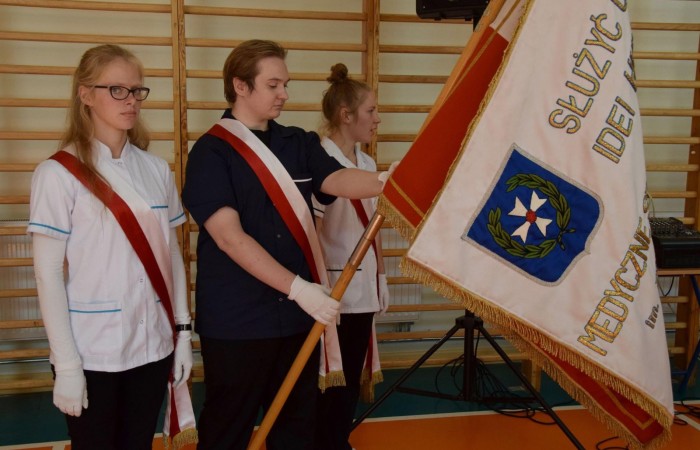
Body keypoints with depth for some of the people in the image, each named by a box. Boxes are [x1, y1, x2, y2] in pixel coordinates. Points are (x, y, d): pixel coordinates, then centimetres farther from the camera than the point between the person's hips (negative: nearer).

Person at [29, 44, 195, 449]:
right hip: (92, 353, -4)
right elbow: (48, 275, -9)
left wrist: (183, 330, 7)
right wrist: (67, 364, -11)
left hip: (153, 346, 4)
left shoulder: (157, 169, 5)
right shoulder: (58, 173, -7)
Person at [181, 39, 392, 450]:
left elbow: (339, 180, -10)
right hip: (237, 319, -5)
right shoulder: (212, 152, -8)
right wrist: (297, 288, -24)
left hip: (298, 313, 5)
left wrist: (386, 181, -32)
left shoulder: (299, 144, 8)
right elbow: (229, 237, -18)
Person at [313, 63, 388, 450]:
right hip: (334, 290, -8)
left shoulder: (367, 163, 9)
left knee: (354, 375, 17)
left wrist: (381, 277, 15)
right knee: (331, 381, 5)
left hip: (362, 288, 8)